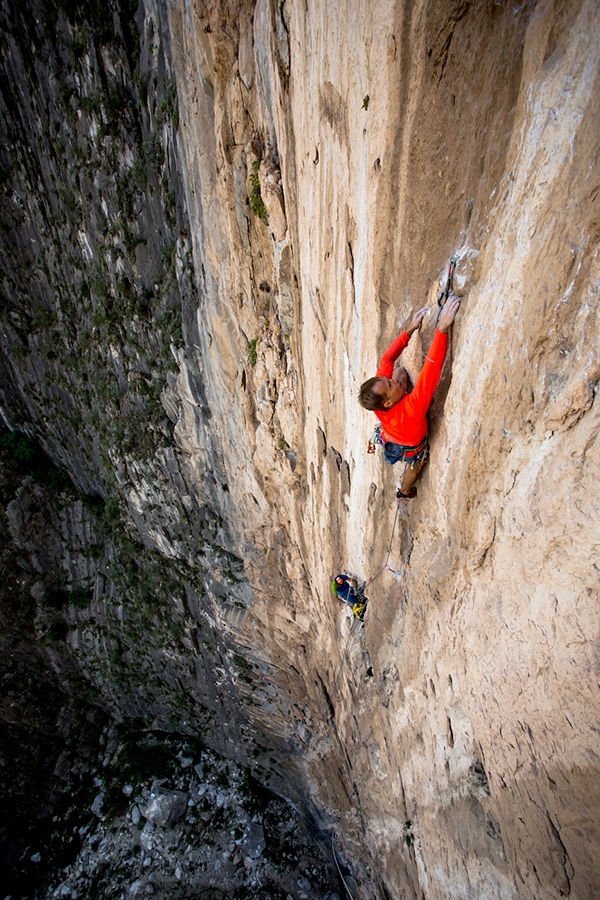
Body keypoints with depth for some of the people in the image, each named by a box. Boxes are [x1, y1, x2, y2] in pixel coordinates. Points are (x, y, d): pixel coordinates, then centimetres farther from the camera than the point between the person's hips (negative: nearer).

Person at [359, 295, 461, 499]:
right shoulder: (411, 409, -52)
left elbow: (387, 359, -27)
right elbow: (431, 370, -61)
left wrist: (411, 329, -31)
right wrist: (442, 328, -65)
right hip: (410, 448, -4)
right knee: (415, 465, 33)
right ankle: (404, 492, 64)